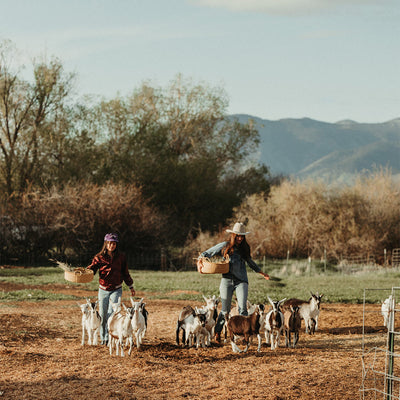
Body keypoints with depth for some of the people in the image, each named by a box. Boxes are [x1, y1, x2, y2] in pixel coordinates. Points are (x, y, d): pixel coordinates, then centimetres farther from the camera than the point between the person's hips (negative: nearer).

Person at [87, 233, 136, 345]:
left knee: (111, 313, -14)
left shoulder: (121, 257, 2)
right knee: (102, 314, 5)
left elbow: (125, 273, 12)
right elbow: (92, 268, -9)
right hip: (103, 290, 1)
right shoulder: (99, 257, -1)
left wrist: (131, 287, 18)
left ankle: (109, 338, -13)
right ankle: (103, 338, 20)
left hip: (116, 290, -1)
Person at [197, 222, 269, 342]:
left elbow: (250, 262, 28)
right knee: (225, 310, 4)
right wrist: (199, 261, -12)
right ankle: (217, 332, 21)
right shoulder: (224, 246, 2)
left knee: (242, 307, -15)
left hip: (241, 281, 2)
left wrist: (261, 272, 29)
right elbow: (207, 253, 7)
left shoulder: (245, 248, 10)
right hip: (227, 281, -2)